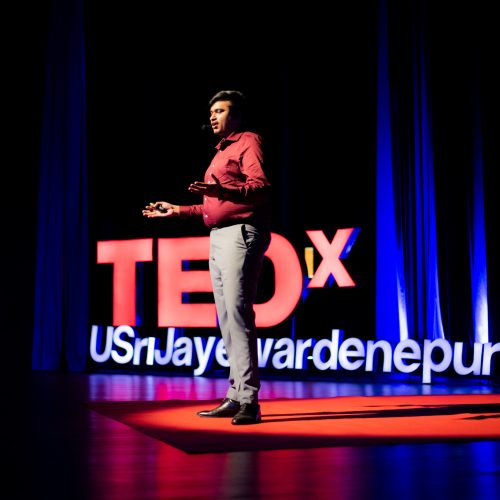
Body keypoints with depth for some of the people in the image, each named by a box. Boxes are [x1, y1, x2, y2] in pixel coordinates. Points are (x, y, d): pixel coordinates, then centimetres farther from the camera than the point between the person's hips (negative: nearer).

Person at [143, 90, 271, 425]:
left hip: (241, 234, -10)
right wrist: (177, 210, 26)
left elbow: (261, 188, -18)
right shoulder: (222, 152, 27)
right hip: (218, 238, 10)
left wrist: (221, 190, -32)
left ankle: (249, 400, -17)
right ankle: (236, 397, 11)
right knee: (226, 319, 8)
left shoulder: (249, 142, -1)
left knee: (238, 313, -16)